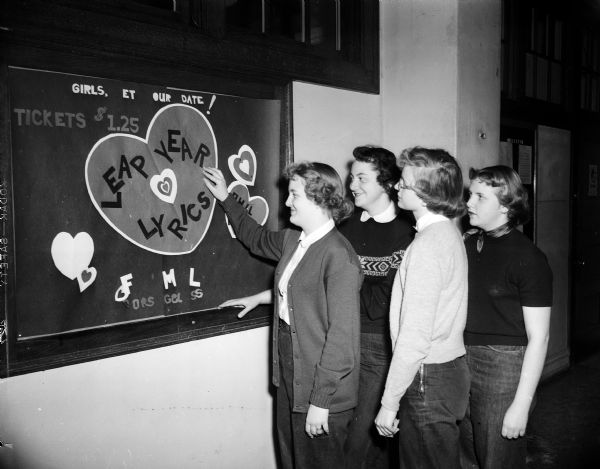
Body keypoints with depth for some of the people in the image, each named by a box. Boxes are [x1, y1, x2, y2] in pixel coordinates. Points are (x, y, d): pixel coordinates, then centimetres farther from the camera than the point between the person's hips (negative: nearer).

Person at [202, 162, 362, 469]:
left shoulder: (339, 256, -22)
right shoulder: (291, 241, 5)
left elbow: (342, 334, -23)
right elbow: (256, 237, 28)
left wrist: (320, 401, -22)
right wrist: (225, 198, 29)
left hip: (323, 388, -8)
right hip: (289, 376, 8)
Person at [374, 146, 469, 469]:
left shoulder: (428, 245, -21)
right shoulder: (448, 231, 9)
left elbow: (414, 336, -23)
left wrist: (390, 402, -16)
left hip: (429, 378, -9)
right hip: (450, 366, 9)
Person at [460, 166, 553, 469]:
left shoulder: (528, 258, -11)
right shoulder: (467, 244, 6)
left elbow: (538, 337, -12)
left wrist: (521, 404, -13)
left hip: (503, 369, -5)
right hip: (461, 362, 5)